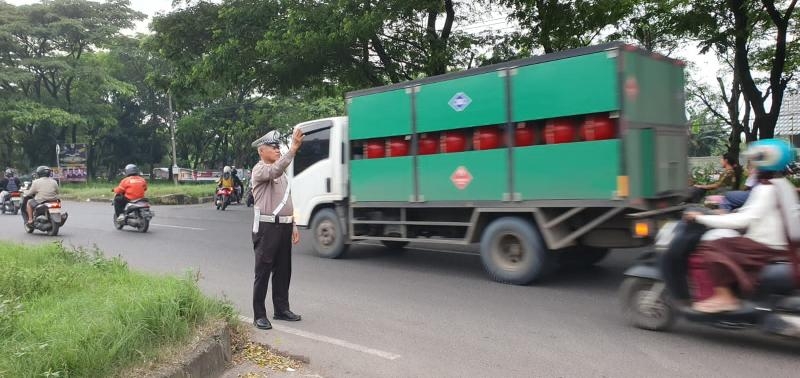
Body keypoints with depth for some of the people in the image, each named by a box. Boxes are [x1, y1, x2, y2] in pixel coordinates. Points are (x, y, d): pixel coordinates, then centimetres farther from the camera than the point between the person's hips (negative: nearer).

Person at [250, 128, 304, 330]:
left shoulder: (281, 173, 18)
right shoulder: (259, 170, -7)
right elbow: (275, 171, -31)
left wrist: (293, 226, 17)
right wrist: (293, 149, -39)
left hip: (284, 226, 8)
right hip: (267, 227, -8)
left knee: (283, 270, 12)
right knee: (263, 272, -3)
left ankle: (281, 309, 23)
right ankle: (259, 315, 3)